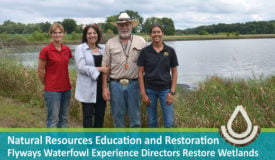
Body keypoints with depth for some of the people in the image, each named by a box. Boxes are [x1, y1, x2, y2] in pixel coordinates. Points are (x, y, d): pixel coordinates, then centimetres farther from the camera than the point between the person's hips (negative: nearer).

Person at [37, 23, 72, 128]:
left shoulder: (67, 50, 5)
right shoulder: (46, 50, -11)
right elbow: (40, 71, -5)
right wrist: (47, 85, 4)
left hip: (66, 88, 6)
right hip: (52, 90, -6)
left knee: (64, 117, 14)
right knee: (53, 119, 0)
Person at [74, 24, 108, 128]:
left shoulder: (102, 49, 13)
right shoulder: (80, 48, -2)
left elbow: (106, 66, 17)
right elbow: (81, 67, -13)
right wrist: (99, 69, -17)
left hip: (101, 87, 5)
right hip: (88, 89, -5)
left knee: (100, 115, 11)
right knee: (88, 116, 1)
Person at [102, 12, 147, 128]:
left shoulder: (141, 42, 4)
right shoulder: (110, 43, 5)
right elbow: (105, 67, 5)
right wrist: (104, 88, 0)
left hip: (134, 83, -1)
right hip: (116, 84, 1)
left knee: (135, 116, 6)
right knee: (118, 116, 9)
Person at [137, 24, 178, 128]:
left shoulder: (170, 51, -1)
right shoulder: (145, 51, -2)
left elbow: (174, 72, 3)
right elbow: (140, 73, -1)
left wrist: (172, 92, -5)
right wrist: (143, 94, -6)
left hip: (165, 89, 0)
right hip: (149, 89, 0)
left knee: (169, 122, -1)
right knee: (152, 122, 10)